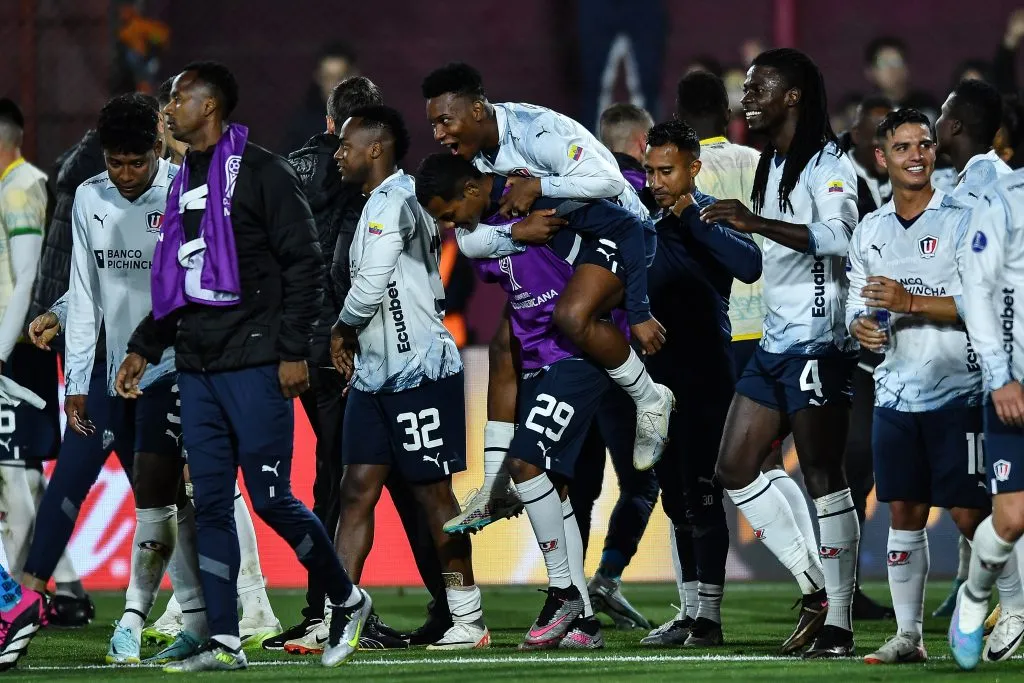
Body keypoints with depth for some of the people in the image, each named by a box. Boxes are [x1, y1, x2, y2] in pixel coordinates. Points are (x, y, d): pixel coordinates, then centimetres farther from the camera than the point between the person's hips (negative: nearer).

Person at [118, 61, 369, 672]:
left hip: (254, 365, -8)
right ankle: (224, 643, 3)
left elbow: (303, 265, -11)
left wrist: (294, 351, -16)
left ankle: (348, 601, 14)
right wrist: (144, 348, 19)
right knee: (211, 503, 3)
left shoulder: (261, 173, -7)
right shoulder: (186, 181, 17)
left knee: (271, 498, -7)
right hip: (197, 367, 8)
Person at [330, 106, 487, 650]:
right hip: (376, 376, 10)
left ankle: (468, 619, 6)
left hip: (420, 373, -10)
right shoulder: (381, 202, 17)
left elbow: (372, 285, -20)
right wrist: (353, 341, 9)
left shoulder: (395, 201, -14)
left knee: (433, 493, -2)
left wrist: (342, 331, -3)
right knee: (357, 492, 4)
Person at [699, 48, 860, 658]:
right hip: (775, 338, 10)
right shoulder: (771, 166, 19)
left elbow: (838, 235, -29)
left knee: (823, 477, -8)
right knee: (736, 468, 7)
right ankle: (815, 587, 13)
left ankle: (838, 625, -6)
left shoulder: (827, 164, -11)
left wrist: (757, 223, -34)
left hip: (818, 340, -10)